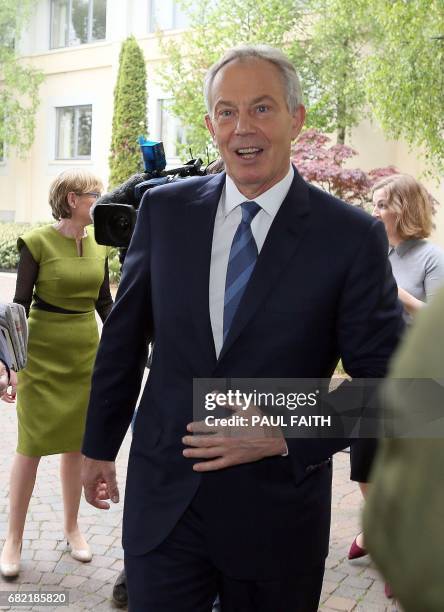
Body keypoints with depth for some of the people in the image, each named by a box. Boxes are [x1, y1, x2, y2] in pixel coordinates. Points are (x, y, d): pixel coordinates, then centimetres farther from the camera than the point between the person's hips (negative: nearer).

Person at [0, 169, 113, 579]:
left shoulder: (98, 244, 4)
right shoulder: (38, 242, -11)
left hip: (87, 352, 5)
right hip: (43, 353, -5)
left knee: (77, 442, 12)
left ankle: (72, 526, 29)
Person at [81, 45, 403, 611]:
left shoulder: (353, 237, -9)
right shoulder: (164, 209, -1)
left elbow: (383, 383, -5)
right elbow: (123, 337, 7)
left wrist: (286, 435, -17)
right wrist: (99, 445, 14)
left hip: (277, 510, -1)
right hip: (162, 499, 2)